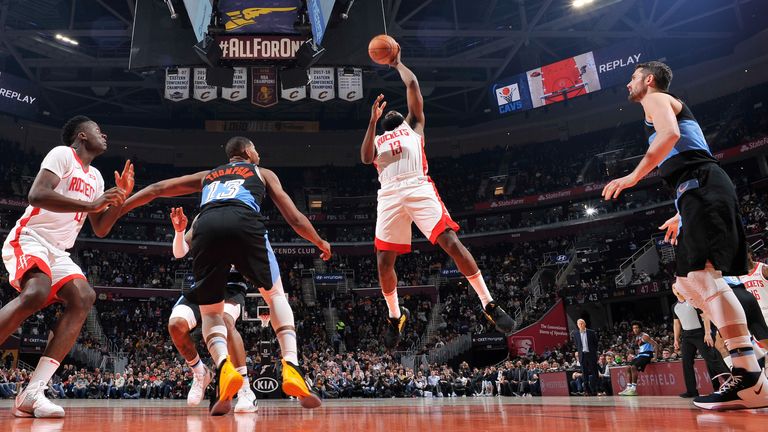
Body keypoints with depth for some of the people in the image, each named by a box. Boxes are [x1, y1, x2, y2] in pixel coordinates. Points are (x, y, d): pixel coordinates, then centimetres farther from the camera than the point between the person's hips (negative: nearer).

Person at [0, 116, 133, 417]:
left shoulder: (95, 177, 20)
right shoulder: (63, 154, -4)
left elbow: (100, 229, 19)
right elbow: (36, 194, -21)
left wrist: (121, 198, 6)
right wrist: (90, 204, -24)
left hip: (57, 252, 8)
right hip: (29, 239, -8)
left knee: (83, 299, -15)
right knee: (35, 293, -35)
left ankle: (31, 394, -20)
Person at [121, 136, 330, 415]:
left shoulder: (206, 176, 39)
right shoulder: (263, 173, 32)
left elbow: (157, 189, 37)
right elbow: (294, 218, 27)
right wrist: (320, 242, 42)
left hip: (207, 227, 2)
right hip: (244, 222, -2)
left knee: (210, 312, 18)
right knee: (276, 295, 19)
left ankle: (224, 367, -12)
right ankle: (291, 367, 0)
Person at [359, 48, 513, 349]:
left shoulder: (413, 125, 27)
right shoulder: (376, 140, 29)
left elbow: (412, 85, 20)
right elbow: (366, 159, 5)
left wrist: (397, 64, 34)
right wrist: (373, 119, 3)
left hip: (419, 189, -2)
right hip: (390, 196, 3)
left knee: (452, 243, -15)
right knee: (383, 262, -1)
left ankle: (489, 305, -9)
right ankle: (395, 316, 21)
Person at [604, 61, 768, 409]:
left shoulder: (655, 99, 6)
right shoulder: (667, 106, 34)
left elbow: (671, 134, -17)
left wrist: (634, 176, -16)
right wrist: (681, 216, 32)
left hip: (701, 188, -10)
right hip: (701, 190, 10)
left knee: (703, 274, -20)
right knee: (689, 283, 9)